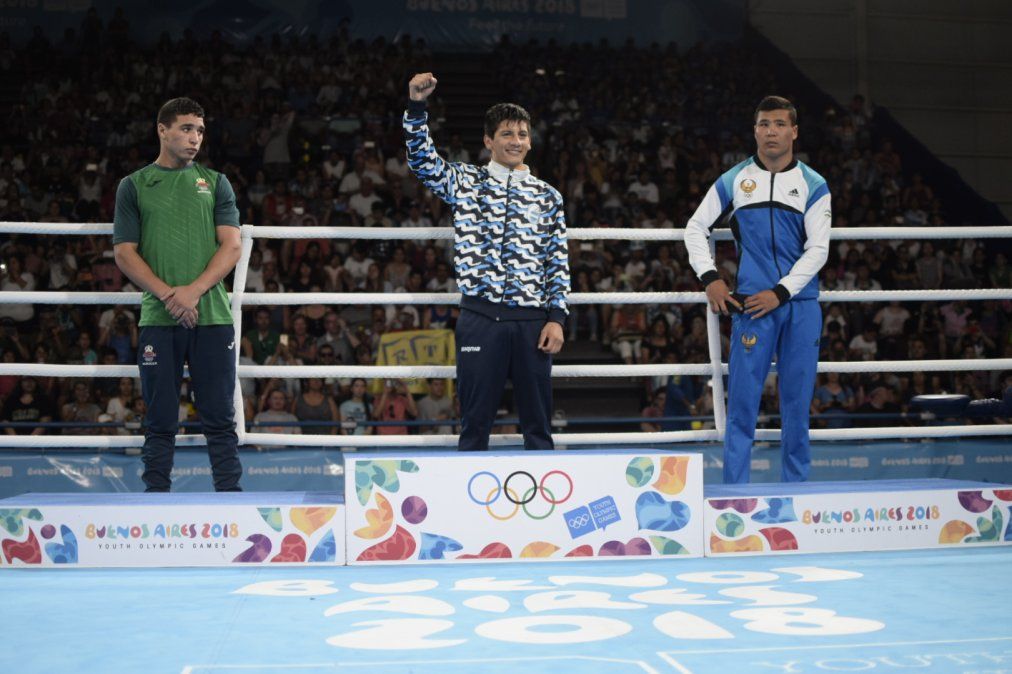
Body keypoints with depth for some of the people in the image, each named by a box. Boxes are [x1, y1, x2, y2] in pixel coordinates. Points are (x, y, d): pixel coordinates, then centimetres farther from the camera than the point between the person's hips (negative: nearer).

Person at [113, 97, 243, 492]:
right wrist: (167, 294, -11)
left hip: (213, 316, 1)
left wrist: (194, 290, -11)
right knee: (161, 420, 4)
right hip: (158, 320, 0)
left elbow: (231, 246, 3)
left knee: (220, 418, 1)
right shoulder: (134, 186, 10)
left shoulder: (215, 183, 13)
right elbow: (125, 253, 3)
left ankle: (229, 495, 5)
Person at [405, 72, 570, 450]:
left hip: (532, 321, 1)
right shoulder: (465, 183, 9)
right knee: (475, 422, 3)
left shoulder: (547, 196, 11)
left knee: (538, 423, 7)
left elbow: (558, 261, 9)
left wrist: (557, 317, 1)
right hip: (481, 317, -1)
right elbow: (423, 161, -5)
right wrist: (416, 107, -18)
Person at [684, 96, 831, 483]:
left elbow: (817, 249, 0)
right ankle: (734, 488, 2)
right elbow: (695, 228, 16)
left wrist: (780, 292, -10)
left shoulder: (813, 185, 7)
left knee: (797, 401, 4)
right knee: (742, 398, -4)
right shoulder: (734, 180, 8)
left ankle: (795, 487, 14)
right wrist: (710, 278, 3)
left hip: (800, 304, 1)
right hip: (751, 304, 0)